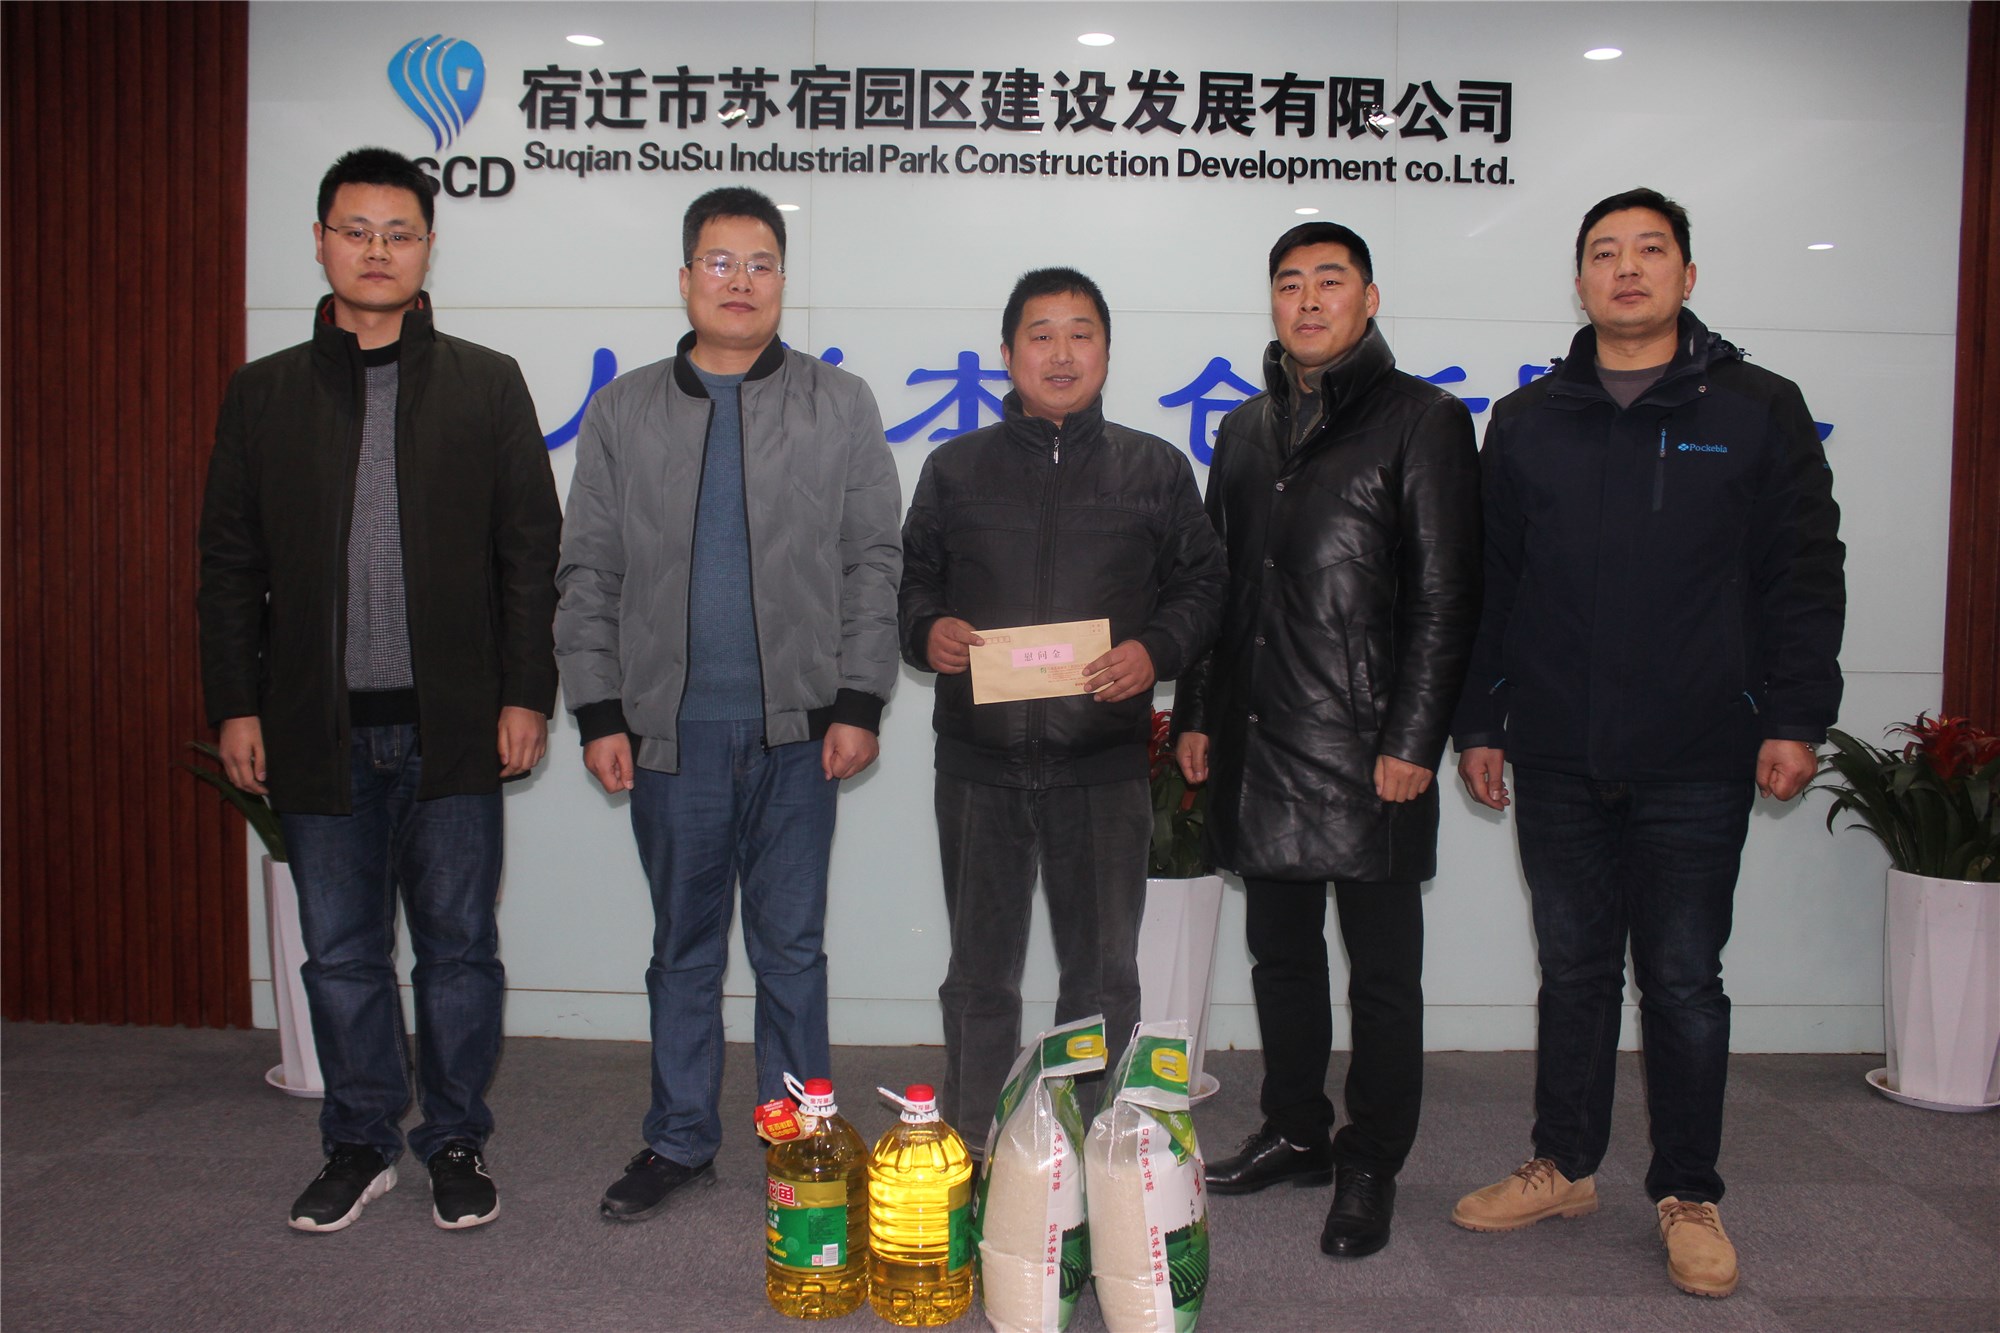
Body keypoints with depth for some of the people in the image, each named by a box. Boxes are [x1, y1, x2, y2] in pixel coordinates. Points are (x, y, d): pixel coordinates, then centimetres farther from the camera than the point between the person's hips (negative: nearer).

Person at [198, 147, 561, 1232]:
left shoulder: (487, 384, 5)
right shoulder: (263, 393, 10)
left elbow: (530, 552, 2)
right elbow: (230, 563, 9)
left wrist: (525, 693, -5)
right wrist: (237, 705, 2)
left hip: (452, 725, -1)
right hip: (321, 728, 2)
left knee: (458, 944, 6)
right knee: (341, 954, 10)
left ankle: (457, 1143, 22)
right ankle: (361, 1144, 27)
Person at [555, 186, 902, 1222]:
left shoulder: (840, 407, 5)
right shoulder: (624, 412, 9)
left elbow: (874, 564, 2)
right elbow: (588, 574, 8)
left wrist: (859, 702, -5)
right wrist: (597, 712, 1)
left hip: (798, 727, -1)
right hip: (668, 730, 2)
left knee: (791, 944, 7)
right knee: (684, 944, 12)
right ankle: (679, 1140, 26)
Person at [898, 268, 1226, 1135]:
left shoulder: (1156, 469, 7)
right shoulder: (955, 467, 9)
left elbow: (1201, 584, 9)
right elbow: (910, 577, 14)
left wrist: (1157, 650, -9)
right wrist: (927, 630, -7)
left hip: (1104, 762, 0)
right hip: (977, 759, 1)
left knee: (1103, 976, 9)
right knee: (979, 973, 10)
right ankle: (968, 1148, 24)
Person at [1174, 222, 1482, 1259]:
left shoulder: (1421, 419, -3)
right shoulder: (1246, 429, 15)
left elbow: (1444, 597, -8)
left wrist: (1412, 741, -14)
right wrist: (1197, 714, 12)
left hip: (1367, 751, -6)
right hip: (1258, 745, 6)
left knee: (1382, 971, 5)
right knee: (1281, 953, 15)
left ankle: (1370, 1166, 19)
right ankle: (1296, 1134, 31)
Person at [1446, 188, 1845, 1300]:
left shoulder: (1758, 409, 3)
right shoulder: (1528, 421, 9)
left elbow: (1806, 575, 2)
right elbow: (1491, 583, 10)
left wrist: (1795, 718, -5)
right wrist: (1479, 721, 7)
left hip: (1697, 762, -2)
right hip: (1557, 760, 2)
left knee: (1684, 980, 6)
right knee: (1574, 969, 13)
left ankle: (1690, 1197, 21)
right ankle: (1566, 1168, 27)